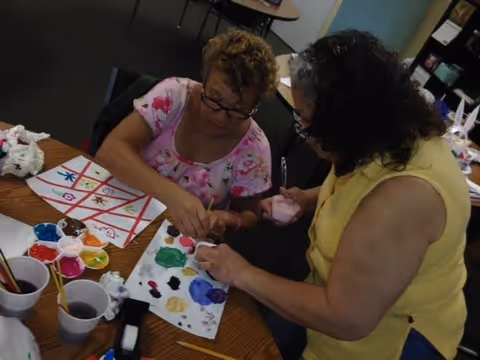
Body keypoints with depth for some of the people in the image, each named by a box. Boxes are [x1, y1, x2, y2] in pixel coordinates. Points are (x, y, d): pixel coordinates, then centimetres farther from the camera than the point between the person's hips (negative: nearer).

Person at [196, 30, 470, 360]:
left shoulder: (403, 195, -37)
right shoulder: (396, 134, -10)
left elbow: (345, 319, -32)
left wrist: (244, 275, -23)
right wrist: (312, 200, -5)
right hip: (355, 295, 7)